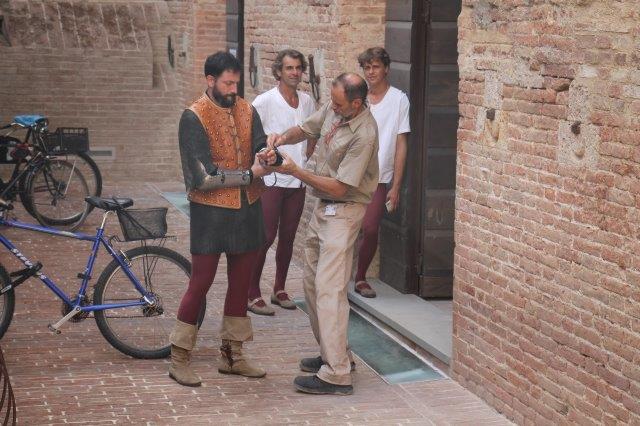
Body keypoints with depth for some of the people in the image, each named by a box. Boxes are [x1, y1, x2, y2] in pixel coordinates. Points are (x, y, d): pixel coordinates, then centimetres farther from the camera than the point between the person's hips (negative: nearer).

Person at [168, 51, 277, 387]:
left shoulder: (247, 111, 6)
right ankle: (179, 359, 7)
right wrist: (248, 174, -17)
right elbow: (202, 177, -17)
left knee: (241, 282, 12)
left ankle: (232, 355, 24)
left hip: (247, 208, 6)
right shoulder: (194, 117, -12)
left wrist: (266, 155, -24)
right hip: (211, 211, -6)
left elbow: (260, 145, 0)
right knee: (201, 282, -2)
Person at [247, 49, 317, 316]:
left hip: (298, 181, 6)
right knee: (265, 237, -6)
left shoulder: (307, 102, 9)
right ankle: (253, 295, 3)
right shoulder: (265, 101, -8)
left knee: (288, 237, 11)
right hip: (271, 180, -5)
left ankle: (279, 290, 23)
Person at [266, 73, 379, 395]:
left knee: (329, 288, -14)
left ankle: (336, 375, -13)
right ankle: (335, 353, 29)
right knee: (312, 283, 16)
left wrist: (295, 171, -21)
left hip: (343, 211, -9)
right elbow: (305, 129, 18)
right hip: (322, 208, 9)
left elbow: (339, 187, -23)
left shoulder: (363, 135, -24)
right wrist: (283, 137, -4)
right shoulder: (333, 110, 1)